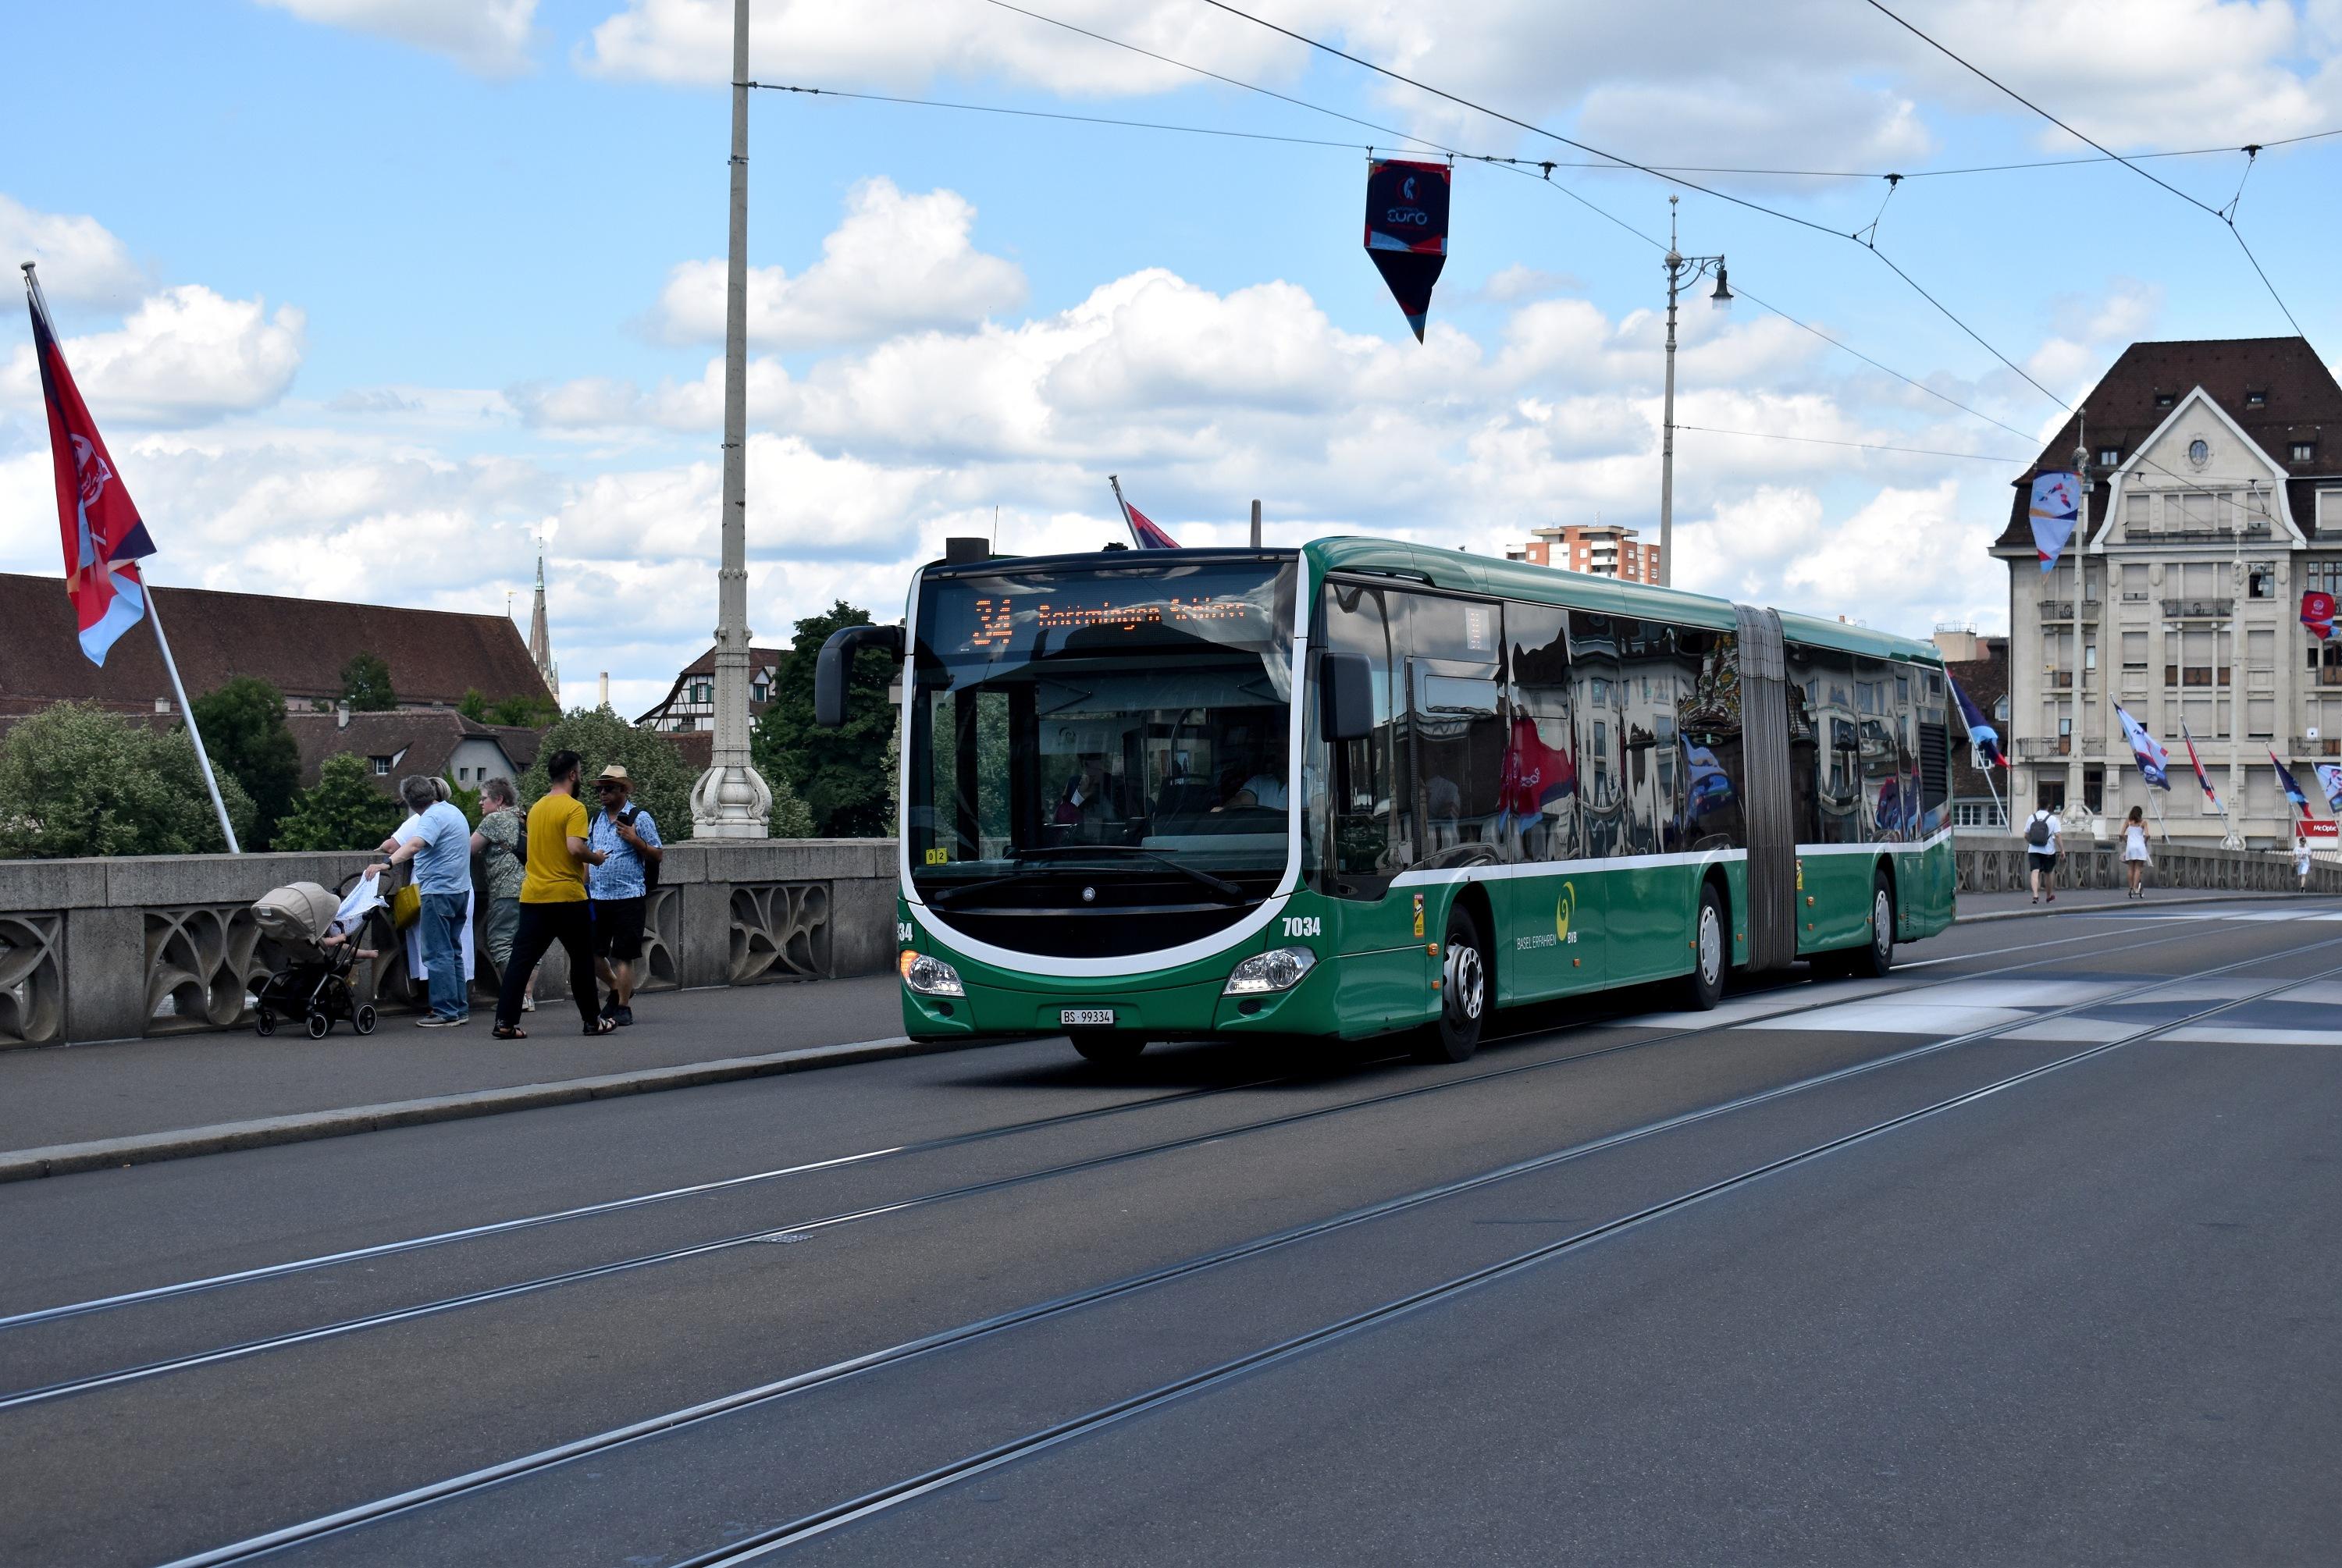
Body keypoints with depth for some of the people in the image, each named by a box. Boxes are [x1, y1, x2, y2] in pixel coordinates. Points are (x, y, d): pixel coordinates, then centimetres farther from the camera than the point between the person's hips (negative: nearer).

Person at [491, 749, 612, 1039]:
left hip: (533, 896, 6)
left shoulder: (536, 808, 13)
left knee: (522, 958, 2)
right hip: (567, 896, -6)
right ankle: (593, 1020, 15)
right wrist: (595, 858, -3)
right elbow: (575, 848, -22)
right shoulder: (573, 808, -10)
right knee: (582, 958, 8)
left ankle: (505, 1021, -5)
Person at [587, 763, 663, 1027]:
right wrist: (583, 887, 15)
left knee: (623, 955, -3)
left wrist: (635, 840, -16)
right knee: (591, 951, 5)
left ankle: (623, 1007, 6)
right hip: (597, 897, 6)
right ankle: (617, 989, 28)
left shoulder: (640, 818, -3)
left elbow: (658, 856, -2)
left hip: (628, 897, -6)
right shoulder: (597, 820, 14)